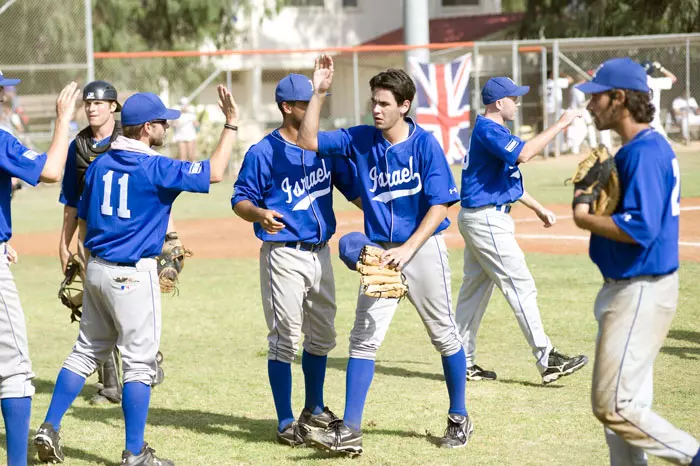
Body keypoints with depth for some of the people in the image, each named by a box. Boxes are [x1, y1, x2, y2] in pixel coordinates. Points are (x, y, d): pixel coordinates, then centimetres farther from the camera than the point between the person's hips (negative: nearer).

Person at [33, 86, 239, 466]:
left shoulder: (99, 165, 8)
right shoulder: (155, 168, -14)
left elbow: (84, 221, 15)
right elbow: (213, 172, -16)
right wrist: (231, 125, -8)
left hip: (97, 271, 7)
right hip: (133, 275, -7)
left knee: (87, 351, 17)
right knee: (139, 362, 0)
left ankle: (49, 430, 13)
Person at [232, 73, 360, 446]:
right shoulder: (263, 152, -9)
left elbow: (353, 187, 7)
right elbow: (240, 200, -7)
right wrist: (259, 214, -29)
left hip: (321, 253, 6)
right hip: (284, 256, -6)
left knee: (322, 336, 17)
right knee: (285, 339, -3)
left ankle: (314, 410, 33)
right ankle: (286, 423, 4)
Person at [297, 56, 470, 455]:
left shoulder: (425, 143, -11)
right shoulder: (360, 140, 1)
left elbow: (440, 203, -13)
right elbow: (308, 141, 0)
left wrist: (408, 249, -20)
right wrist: (319, 92, -8)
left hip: (424, 247, -4)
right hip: (380, 253, 4)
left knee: (445, 335, 7)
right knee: (364, 339, -3)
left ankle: (460, 419, 22)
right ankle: (350, 431, -4)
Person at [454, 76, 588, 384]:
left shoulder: (489, 130, 18)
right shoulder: (488, 130, -16)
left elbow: (508, 179, 24)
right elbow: (523, 154, -33)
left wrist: (539, 210, 22)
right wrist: (560, 124, -27)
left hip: (480, 218, 11)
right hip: (487, 218, -11)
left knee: (475, 287, 12)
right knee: (520, 286, -10)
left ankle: (462, 362, 16)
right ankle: (547, 360, -11)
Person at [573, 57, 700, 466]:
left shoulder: (644, 152, -19)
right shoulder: (650, 146, 13)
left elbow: (639, 228, -26)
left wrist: (586, 219, -12)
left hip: (640, 292, -11)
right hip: (630, 289, 11)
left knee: (613, 406, -9)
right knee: (623, 404, 14)